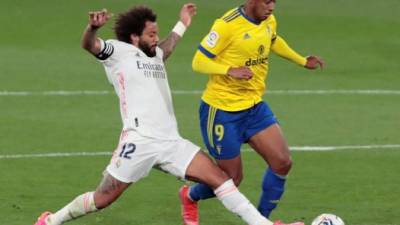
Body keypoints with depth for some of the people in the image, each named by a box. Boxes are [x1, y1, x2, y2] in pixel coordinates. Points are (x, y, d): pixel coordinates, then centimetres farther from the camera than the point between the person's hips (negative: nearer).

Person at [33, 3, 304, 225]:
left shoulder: (155, 55, 24)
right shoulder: (119, 52, 1)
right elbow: (89, 45, -19)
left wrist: (182, 26, 54)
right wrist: (93, 27, -40)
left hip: (171, 143, 7)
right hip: (139, 142, -7)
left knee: (219, 177, -3)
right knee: (102, 199, -2)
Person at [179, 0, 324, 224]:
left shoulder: (269, 21, 1)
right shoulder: (227, 25, -22)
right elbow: (199, 62, -19)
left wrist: (302, 61, 25)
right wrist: (230, 70, -33)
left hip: (255, 107, 7)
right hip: (222, 111, -7)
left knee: (282, 162, -8)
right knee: (232, 178, 2)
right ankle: (190, 196, 33)